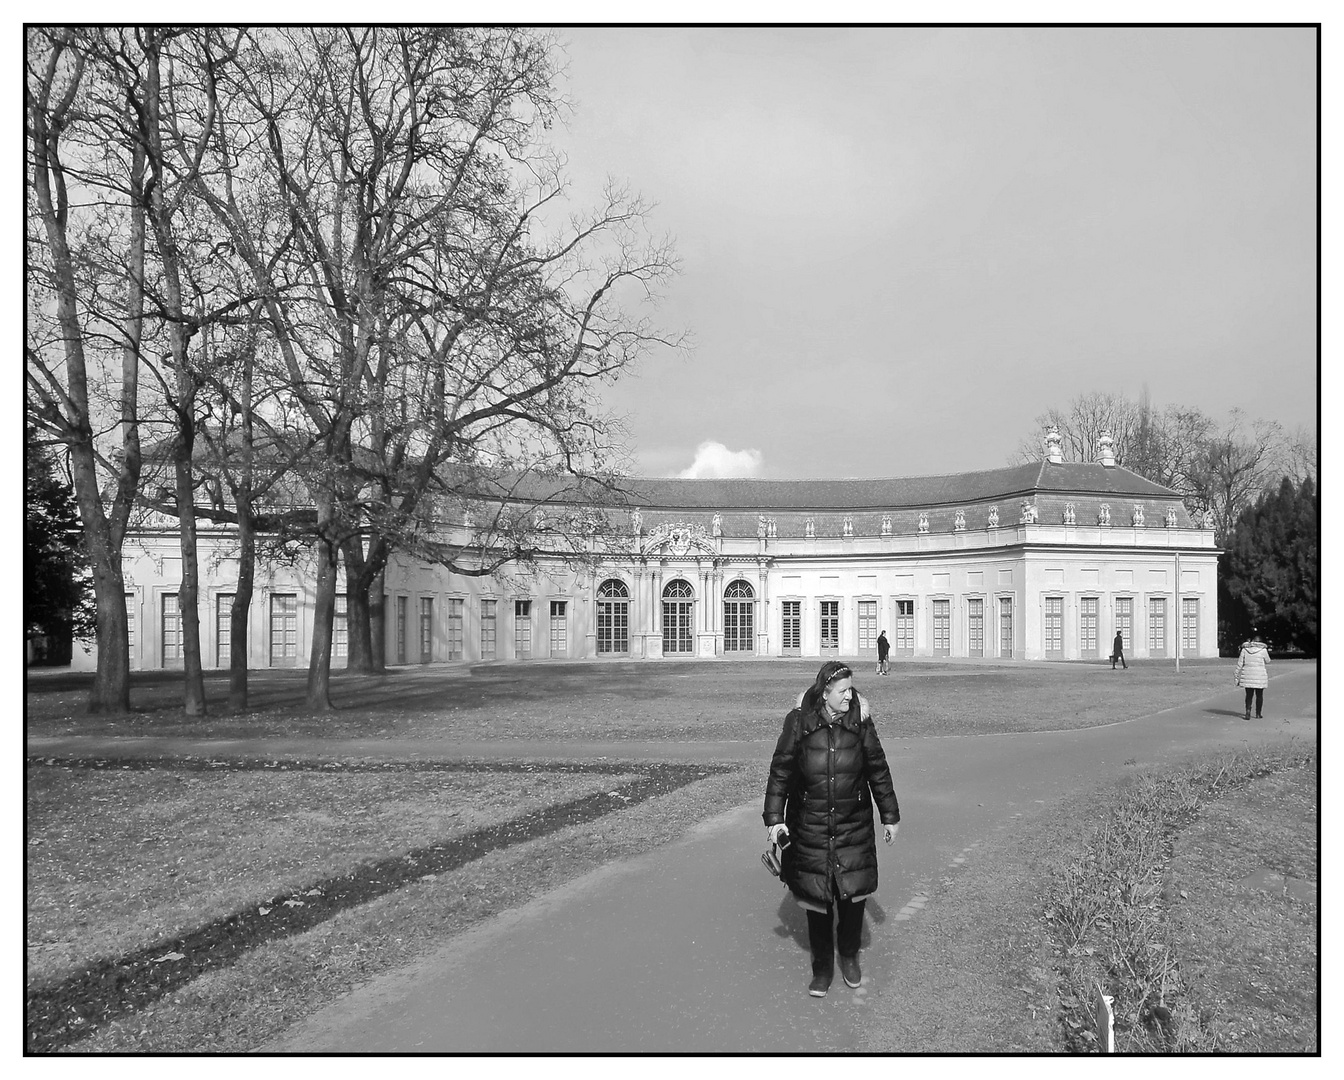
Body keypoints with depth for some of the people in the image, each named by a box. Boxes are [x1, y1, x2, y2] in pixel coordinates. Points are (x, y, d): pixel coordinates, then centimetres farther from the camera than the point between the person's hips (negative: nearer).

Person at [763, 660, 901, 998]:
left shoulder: (859, 722, -7)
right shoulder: (799, 722, -12)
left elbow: (878, 770, 4)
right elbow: (780, 771, -4)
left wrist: (889, 816, 9)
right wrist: (774, 818, -7)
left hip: (854, 826, 1)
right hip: (810, 827, -1)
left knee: (854, 892, 6)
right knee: (817, 897, 7)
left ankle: (849, 957, 32)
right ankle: (822, 966, 27)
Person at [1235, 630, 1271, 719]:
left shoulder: (1245, 649, -3)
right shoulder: (1263, 650, -9)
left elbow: (1239, 664, -2)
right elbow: (1267, 662, 7)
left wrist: (1237, 677, 3)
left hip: (1247, 676, 2)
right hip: (1260, 677, -1)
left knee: (1249, 695, 9)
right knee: (1259, 695, 12)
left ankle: (1248, 712, -6)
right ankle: (1258, 714, 18)